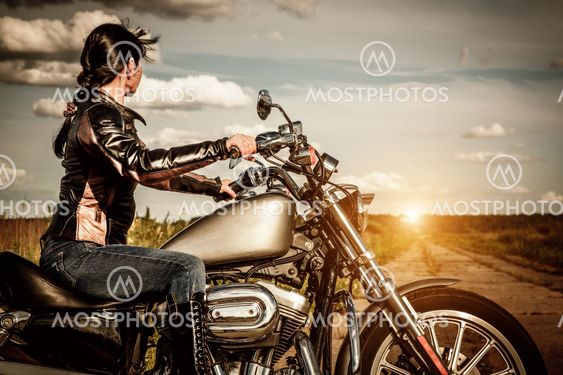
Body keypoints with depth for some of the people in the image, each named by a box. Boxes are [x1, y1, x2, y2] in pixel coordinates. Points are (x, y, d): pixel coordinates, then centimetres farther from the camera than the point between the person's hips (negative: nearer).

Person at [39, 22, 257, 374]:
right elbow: (143, 165, -32)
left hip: (86, 248, 11)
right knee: (188, 268, -24)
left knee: (186, 269, 22)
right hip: (77, 253, -11)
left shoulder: (107, 113, 18)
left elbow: (156, 172, 23)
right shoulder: (98, 114, -14)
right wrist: (222, 147, -30)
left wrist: (215, 186, 19)